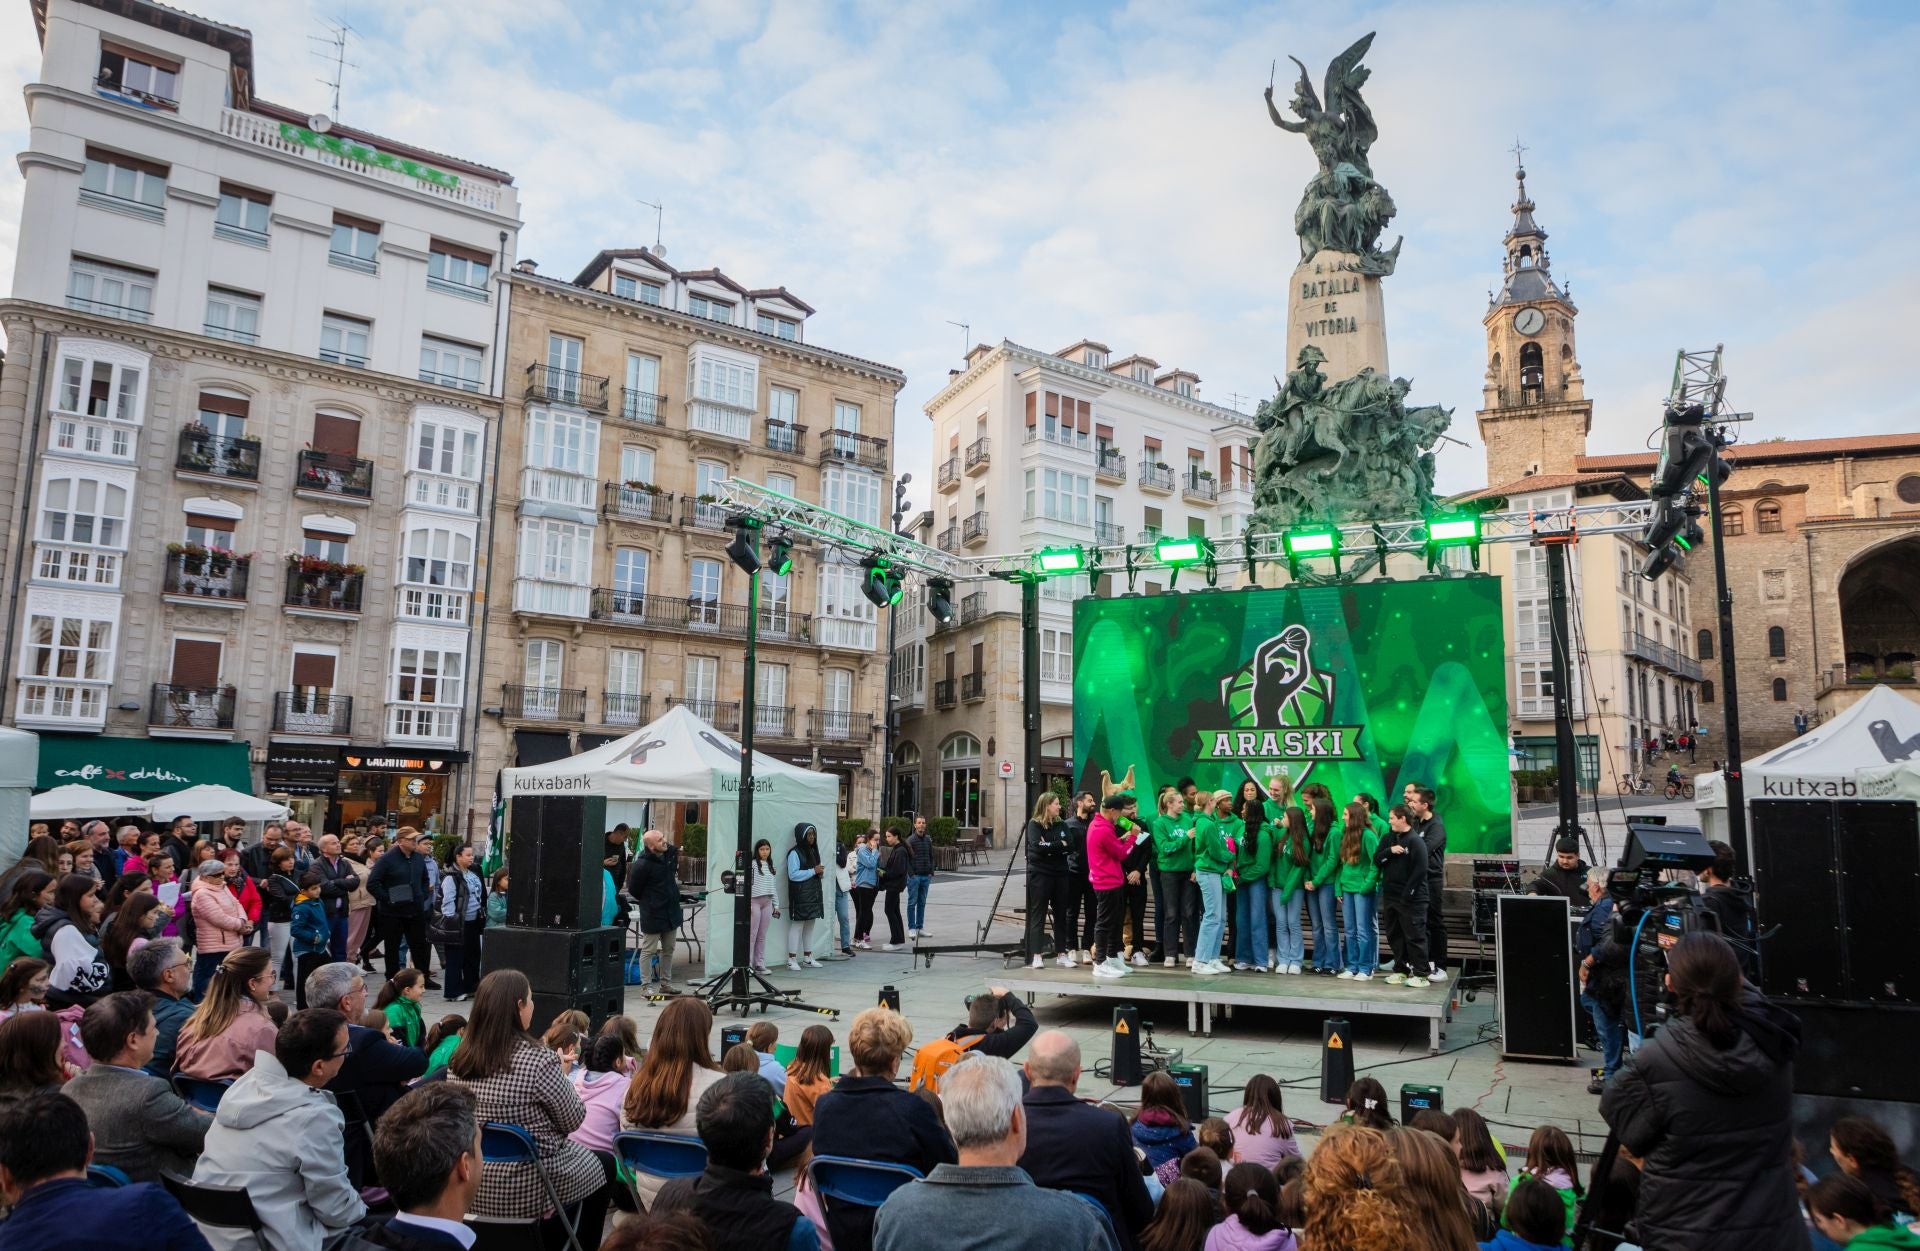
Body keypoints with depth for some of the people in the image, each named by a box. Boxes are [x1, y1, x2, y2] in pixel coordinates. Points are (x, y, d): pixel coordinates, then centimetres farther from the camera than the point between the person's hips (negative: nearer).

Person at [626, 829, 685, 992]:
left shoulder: (670, 852, -3)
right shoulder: (641, 865, -23)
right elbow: (633, 890, -11)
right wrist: (648, 902, 1)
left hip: (672, 911, 7)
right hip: (653, 914, -7)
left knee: (668, 950, 15)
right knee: (648, 951, 3)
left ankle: (665, 984, 27)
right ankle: (646, 986, 13)